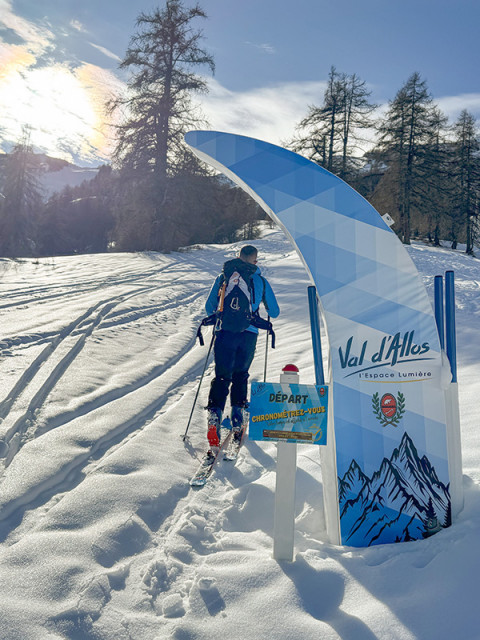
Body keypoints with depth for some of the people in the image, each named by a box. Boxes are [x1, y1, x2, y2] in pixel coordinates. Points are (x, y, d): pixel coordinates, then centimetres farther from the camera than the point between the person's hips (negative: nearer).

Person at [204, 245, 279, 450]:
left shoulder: (223, 277, 8)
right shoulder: (261, 281, 6)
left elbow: (209, 306, 9)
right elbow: (274, 312, 11)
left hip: (224, 333, 0)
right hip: (249, 334, 0)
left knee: (222, 375, 3)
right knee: (241, 373, 19)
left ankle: (215, 412, -15)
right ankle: (237, 412, 13)